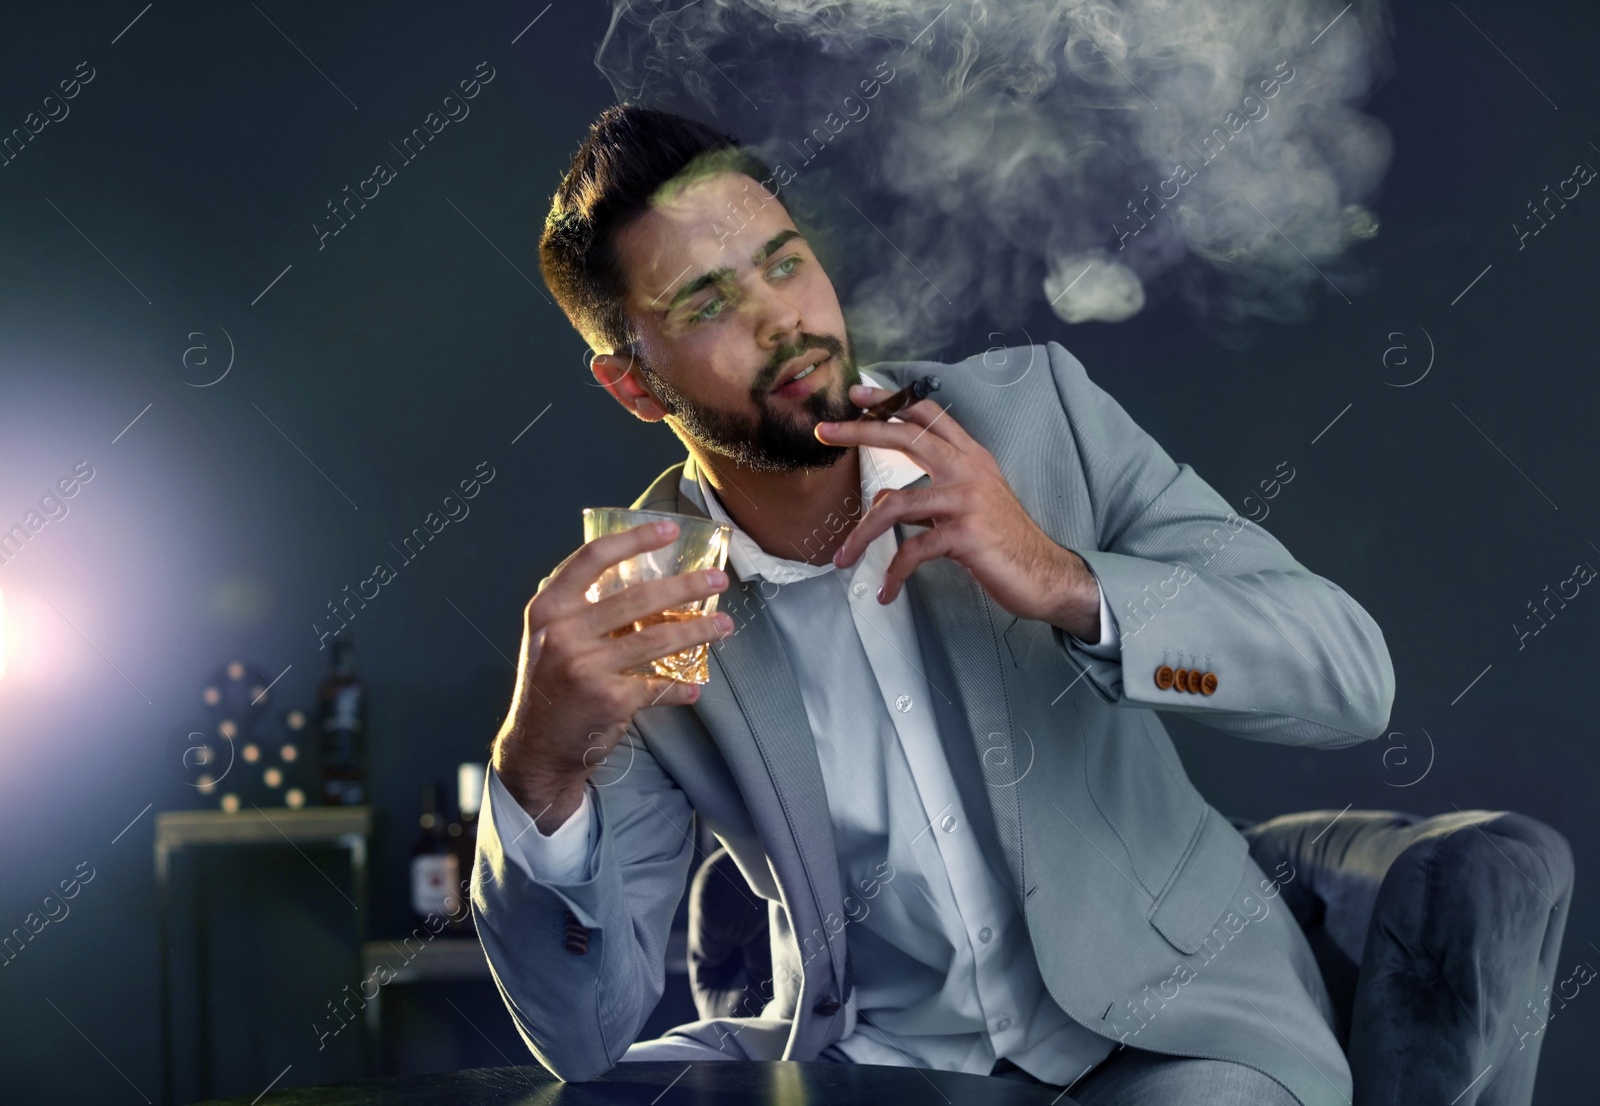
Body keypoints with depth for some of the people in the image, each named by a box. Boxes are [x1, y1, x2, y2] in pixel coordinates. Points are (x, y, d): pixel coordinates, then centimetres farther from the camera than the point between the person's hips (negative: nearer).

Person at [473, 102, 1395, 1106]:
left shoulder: (1035, 410, -8)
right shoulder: (631, 612, -8)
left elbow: (1354, 679, -12)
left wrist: (1065, 582, -27)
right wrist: (541, 775, -30)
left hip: (1172, 1020, 0)